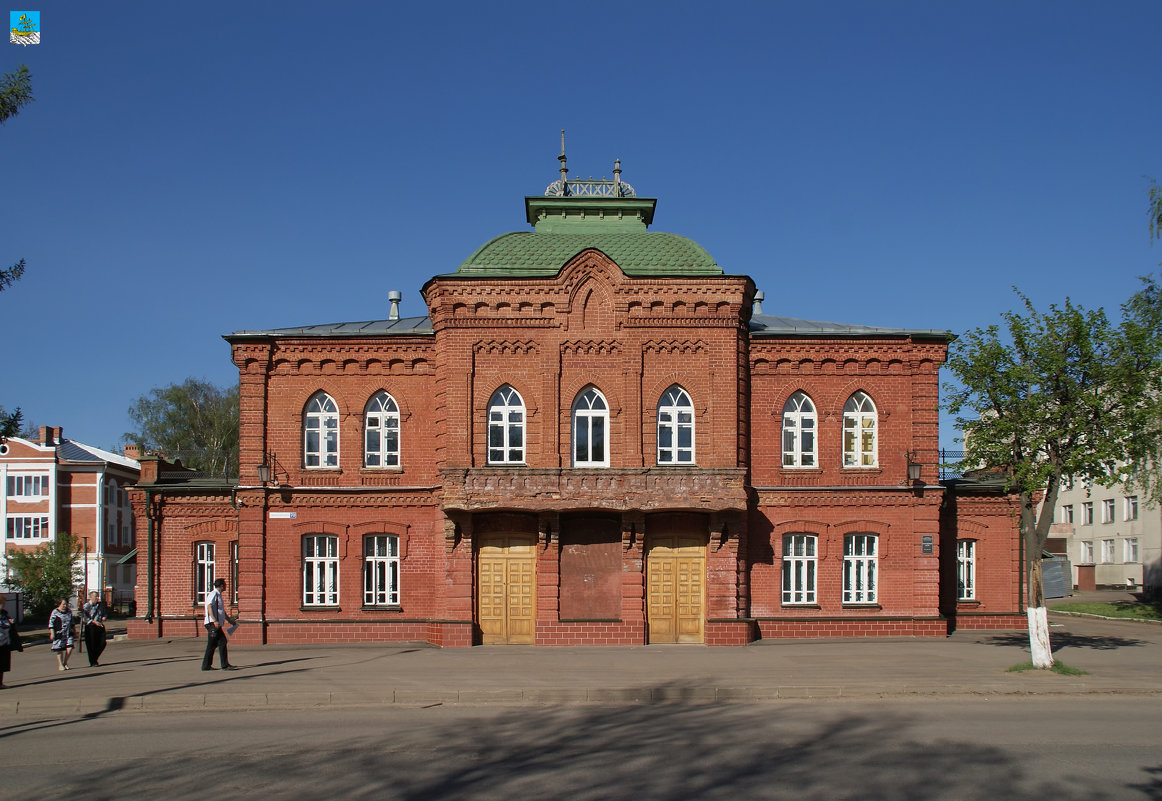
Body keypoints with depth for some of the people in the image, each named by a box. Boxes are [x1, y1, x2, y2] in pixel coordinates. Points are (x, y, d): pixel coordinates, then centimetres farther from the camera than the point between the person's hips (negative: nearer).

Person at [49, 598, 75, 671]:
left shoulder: (69, 611, 11)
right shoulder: (55, 612, -5)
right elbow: (51, 623, -6)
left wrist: (73, 630, 24)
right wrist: (52, 633, -12)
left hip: (68, 633, 4)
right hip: (59, 634, -4)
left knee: (69, 648, -8)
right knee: (59, 650, 2)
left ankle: (65, 662, 12)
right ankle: (60, 665, 14)